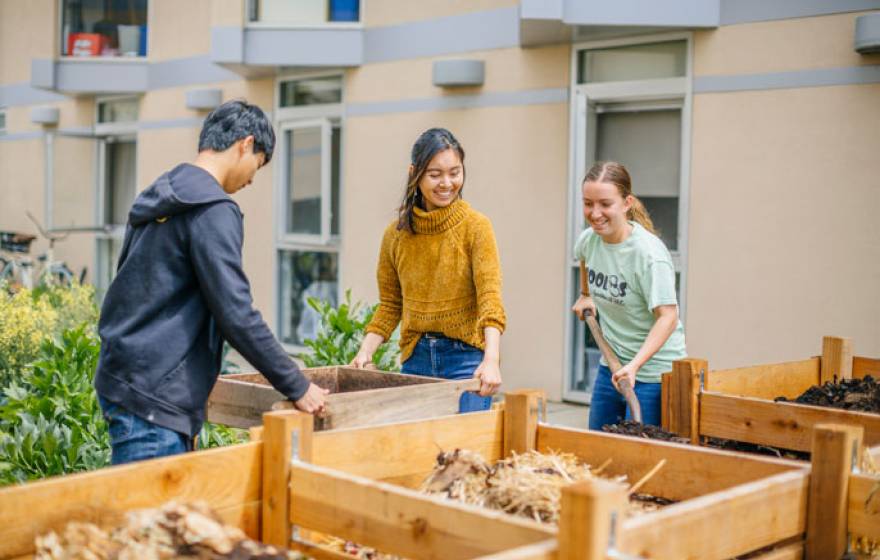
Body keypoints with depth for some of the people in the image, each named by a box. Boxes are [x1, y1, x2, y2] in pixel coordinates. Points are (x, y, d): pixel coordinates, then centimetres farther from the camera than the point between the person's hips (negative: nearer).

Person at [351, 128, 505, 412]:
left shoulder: (476, 226, -7)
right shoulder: (396, 233, 4)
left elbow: (490, 297, -18)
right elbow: (390, 305, 11)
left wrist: (491, 359, -32)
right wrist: (365, 353, -3)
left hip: (465, 357, -3)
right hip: (415, 359, 3)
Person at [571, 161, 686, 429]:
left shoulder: (649, 253, -24)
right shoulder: (589, 239, -4)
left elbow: (668, 316, -26)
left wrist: (634, 365, -35)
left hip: (653, 371, -7)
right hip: (610, 365, 7)